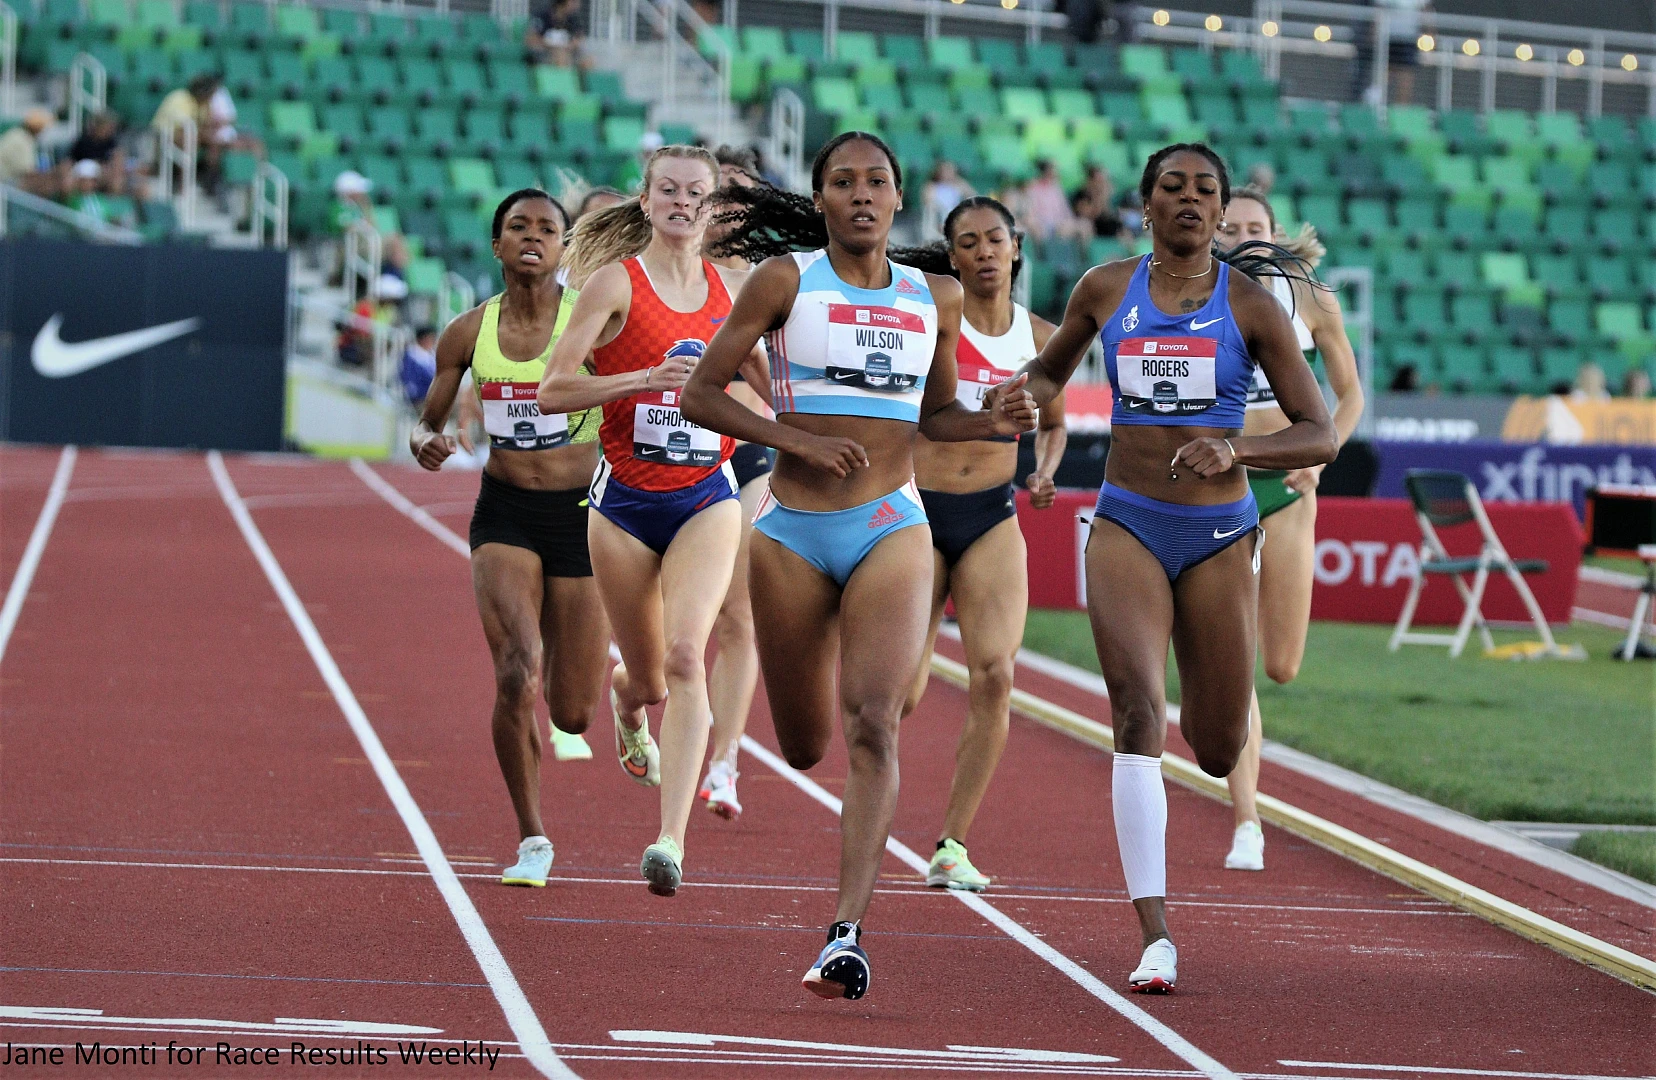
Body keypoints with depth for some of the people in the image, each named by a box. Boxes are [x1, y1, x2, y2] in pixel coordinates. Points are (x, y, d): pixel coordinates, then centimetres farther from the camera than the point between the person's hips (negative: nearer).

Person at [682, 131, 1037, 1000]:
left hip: (891, 529, 0)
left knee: (871, 726, -19)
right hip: (793, 532, 0)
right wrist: (798, 439, -14)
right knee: (803, 749, 10)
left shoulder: (936, 300, 7)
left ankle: (848, 934, -23)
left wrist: (989, 422, -1)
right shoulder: (785, 280, -1)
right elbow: (700, 395, -1)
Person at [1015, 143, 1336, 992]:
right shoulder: (1105, 291, 4)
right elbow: (1047, 371, 22)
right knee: (1138, 713, -19)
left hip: (1219, 536, 0)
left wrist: (1234, 450, -23)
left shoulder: (1249, 305, -2)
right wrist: (1029, 401, -2)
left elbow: (1320, 436, -5)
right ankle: (1155, 936, -21)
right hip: (1128, 528, 0)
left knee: (1217, 752, 7)